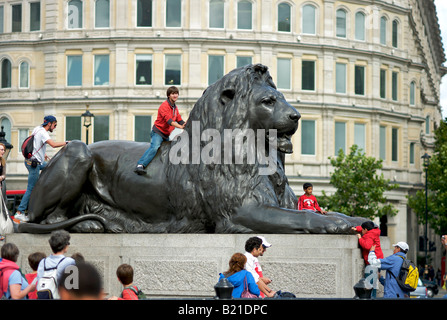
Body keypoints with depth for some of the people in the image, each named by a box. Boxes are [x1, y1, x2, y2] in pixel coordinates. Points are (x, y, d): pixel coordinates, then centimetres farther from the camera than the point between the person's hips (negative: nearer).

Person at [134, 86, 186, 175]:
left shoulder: (175, 108, 15)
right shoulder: (164, 106, -13)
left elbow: (179, 120, 14)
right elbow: (168, 120, -26)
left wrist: (185, 124, -8)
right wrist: (180, 127, -35)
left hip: (166, 135, 9)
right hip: (158, 132, -9)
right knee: (154, 147, -28)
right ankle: (140, 165, -39)